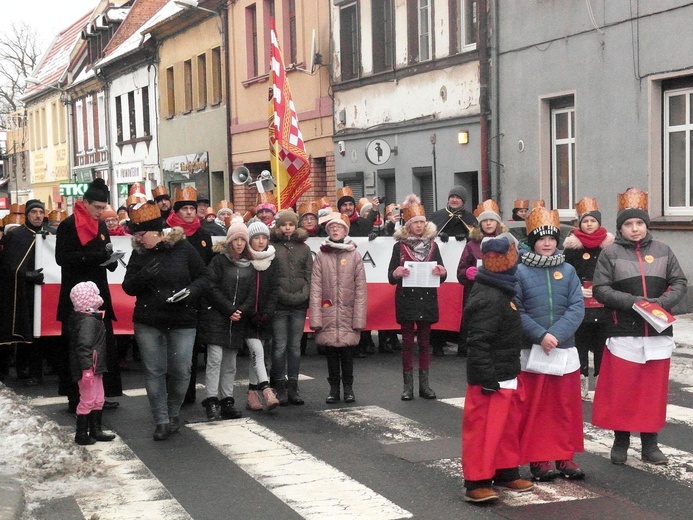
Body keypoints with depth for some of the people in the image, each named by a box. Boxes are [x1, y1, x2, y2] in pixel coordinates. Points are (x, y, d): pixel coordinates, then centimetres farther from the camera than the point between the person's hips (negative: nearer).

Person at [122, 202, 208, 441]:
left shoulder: (183, 248, -5)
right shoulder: (138, 253, 2)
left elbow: (203, 276, 2)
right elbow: (128, 287, 2)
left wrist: (192, 291, -17)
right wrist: (143, 275, -18)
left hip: (182, 322, -2)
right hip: (148, 323, 2)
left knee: (181, 371, 2)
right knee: (155, 372, 3)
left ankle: (173, 413, 26)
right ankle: (162, 421, 13)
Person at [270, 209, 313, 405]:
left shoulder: (304, 248, 12)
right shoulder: (272, 247, 1)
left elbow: (309, 274, 9)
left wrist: (304, 294, -3)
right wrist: (280, 293, -9)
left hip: (299, 305, 3)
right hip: (279, 304, -3)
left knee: (295, 346, 8)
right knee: (280, 346, -1)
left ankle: (293, 387, 14)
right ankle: (280, 387, 7)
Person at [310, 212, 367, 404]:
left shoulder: (354, 254, 2)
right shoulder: (321, 255, 4)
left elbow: (361, 289, -1)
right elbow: (315, 288, -1)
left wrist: (359, 319, -7)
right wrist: (315, 318, -9)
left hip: (347, 313, -1)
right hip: (328, 314, 1)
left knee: (347, 352, 5)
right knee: (331, 353, 7)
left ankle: (348, 388, 19)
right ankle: (334, 388, 19)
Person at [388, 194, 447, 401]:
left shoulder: (432, 244, 8)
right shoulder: (399, 246, 1)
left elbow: (441, 277, 9)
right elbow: (391, 277, -1)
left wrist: (442, 273, -14)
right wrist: (396, 274, -23)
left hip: (427, 299, 2)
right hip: (406, 299, -2)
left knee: (425, 341, 8)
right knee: (407, 341, 3)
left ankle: (424, 384, 14)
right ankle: (408, 385, 8)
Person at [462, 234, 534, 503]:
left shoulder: (499, 291, 11)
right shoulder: (488, 298, -23)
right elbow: (478, 342, -26)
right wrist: (486, 379, -26)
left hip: (506, 375, 11)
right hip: (492, 379, -11)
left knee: (508, 426, 19)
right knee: (484, 429, -4)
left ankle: (506, 473, 31)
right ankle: (476, 482, 3)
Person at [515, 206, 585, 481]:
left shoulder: (568, 271, 5)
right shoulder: (520, 272, -3)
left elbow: (577, 308, -2)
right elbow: (516, 311, -9)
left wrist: (556, 334, -15)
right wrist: (540, 335, -18)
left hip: (565, 350, 3)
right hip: (532, 352, -3)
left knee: (567, 406, 9)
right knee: (534, 408, 3)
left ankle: (565, 457, 21)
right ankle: (538, 459, 13)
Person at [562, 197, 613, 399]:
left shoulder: (609, 244, 4)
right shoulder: (572, 246, -1)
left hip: (604, 306, 1)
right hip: (580, 306, -1)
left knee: (602, 344, 5)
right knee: (580, 343, 4)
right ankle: (582, 383, 13)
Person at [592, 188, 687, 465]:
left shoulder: (662, 250, 6)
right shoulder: (610, 253, -1)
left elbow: (679, 283, 8)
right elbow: (600, 289, -5)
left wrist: (663, 302, -11)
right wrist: (632, 301, -17)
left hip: (658, 332, 2)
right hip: (623, 333, -2)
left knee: (654, 390, 8)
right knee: (621, 390, 2)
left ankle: (650, 444, 19)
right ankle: (620, 442, 16)